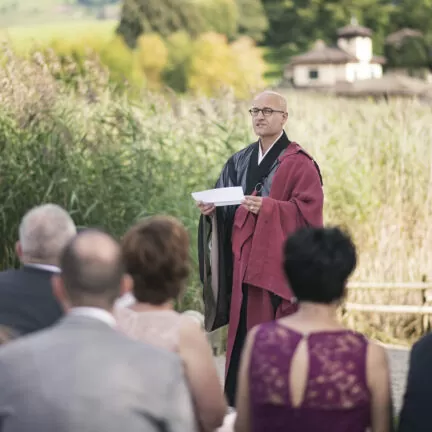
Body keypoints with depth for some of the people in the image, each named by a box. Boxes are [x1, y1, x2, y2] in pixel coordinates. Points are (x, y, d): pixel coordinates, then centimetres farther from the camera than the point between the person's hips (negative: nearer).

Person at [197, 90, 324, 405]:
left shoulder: (299, 164, -4)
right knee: (242, 330, 5)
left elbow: (308, 210, -13)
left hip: (278, 262, -6)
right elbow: (224, 205, 18)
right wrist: (211, 209, -4)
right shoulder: (239, 162, 16)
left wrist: (268, 207, -24)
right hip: (243, 259, 6)